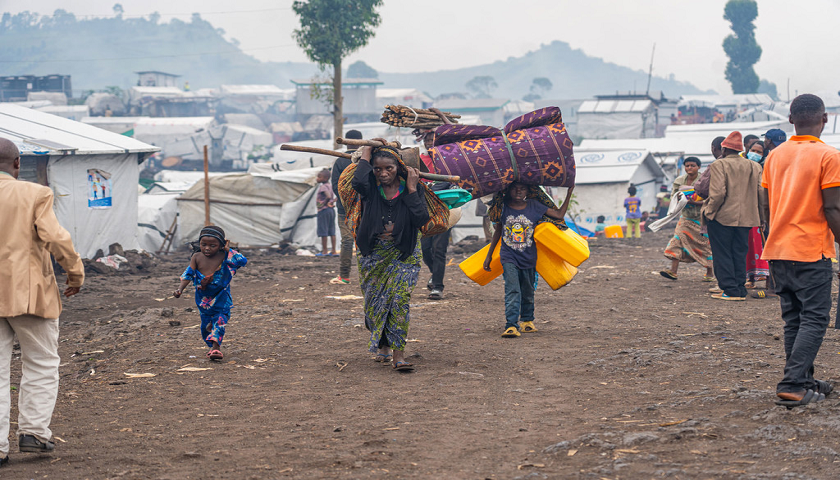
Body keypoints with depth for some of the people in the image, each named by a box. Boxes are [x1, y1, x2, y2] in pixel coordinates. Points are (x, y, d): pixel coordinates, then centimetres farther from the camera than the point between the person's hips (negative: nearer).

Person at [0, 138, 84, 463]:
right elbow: (56, 239, -14)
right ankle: (32, 431, 7)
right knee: (41, 363, 13)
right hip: (28, 293, -3)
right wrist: (75, 274, -1)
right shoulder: (34, 195, -7)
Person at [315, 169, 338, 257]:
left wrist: (324, 203, -14)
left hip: (323, 210, -9)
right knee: (332, 231, 8)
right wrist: (332, 202, 7)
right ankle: (333, 251, 9)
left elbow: (328, 196, -29)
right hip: (331, 210, 9)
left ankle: (324, 251, 3)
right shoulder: (330, 186, 12)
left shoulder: (322, 187, -14)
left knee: (323, 231, -1)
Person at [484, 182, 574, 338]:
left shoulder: (534, 206, -2)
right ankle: (511, 325, -22)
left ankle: (527, 320, 37)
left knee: (528, 292, 14)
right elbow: (498, 232, 11)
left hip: (528, 258, 2)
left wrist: (569, 195, -5)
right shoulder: (503, 208, -1)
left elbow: (559, 215, 1)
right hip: (509, 257, -2)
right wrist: (489, 256, 14)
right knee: (512, 291, -16)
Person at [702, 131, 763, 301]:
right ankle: (740, 289, 12)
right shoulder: (754, 166, 7)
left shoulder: (719, 165, -10)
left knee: (722, 254, 2)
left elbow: (718, 193, -19)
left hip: (722, 217, -5)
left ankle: (730, 289, -2)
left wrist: (708, 211, -8)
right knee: (740, 254, 13)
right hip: (745, 217, 5)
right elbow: (760, 192, 6)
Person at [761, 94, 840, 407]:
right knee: (814, 319, -3)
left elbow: (766, 207, 12)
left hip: (778, 250, 6)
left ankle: (804, 382, 18)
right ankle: (792, 385, -14)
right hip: (811, 251, -6)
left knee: (793, 319, 14)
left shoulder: (775, 156, 9)